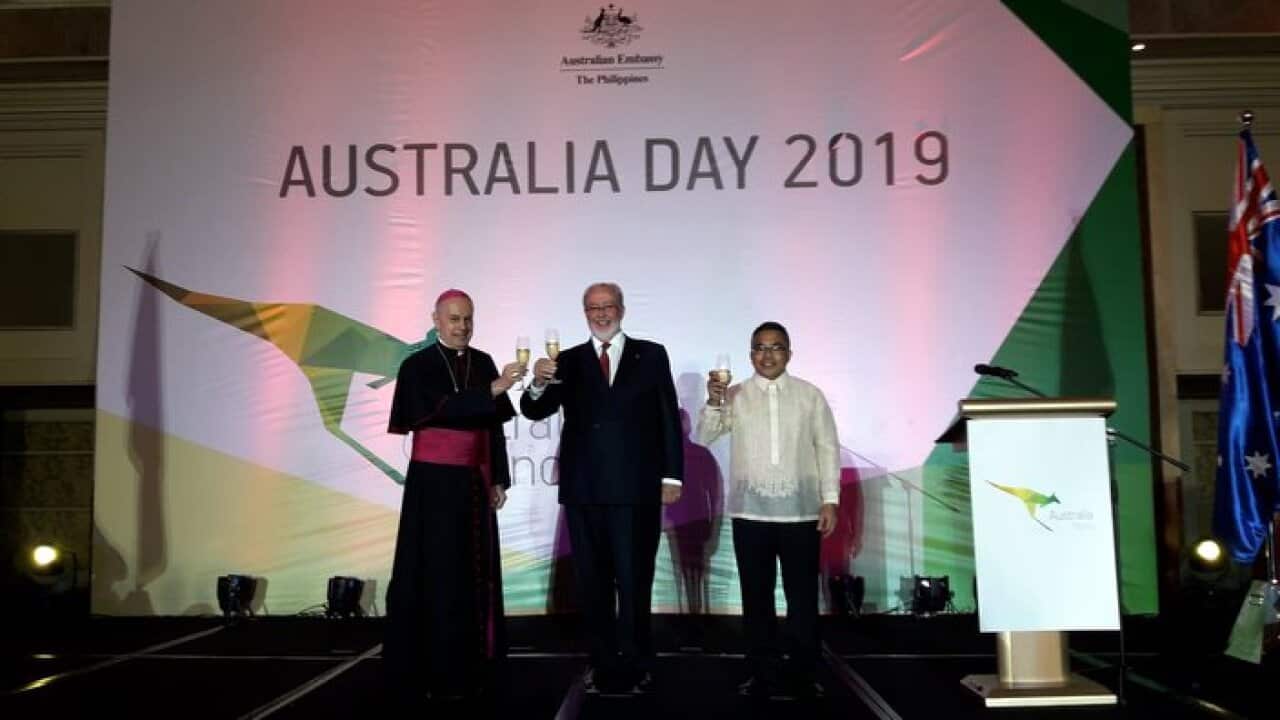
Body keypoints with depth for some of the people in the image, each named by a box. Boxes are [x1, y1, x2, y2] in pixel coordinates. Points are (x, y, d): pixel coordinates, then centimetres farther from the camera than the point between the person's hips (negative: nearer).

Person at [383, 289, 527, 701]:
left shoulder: (483, 362, 8)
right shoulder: (418, 366, -6)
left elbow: (494, 425, 10)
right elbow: (441, 410, -22)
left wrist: (498, 478, 7)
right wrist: (493, 389, -30)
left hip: (474, 481, 5)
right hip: (434, 481, -5)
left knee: (472, 571, 7)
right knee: (436, 572, -2)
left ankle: (468, 663, 17)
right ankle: (434, 670, 6)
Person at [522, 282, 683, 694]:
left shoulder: (651, 355, 4)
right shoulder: (568, 361, 7)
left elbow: (669, 417, 2)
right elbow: (535, 412, -3)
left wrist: (671, 475, -5)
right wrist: (539, 384, -25)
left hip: (636, 489, -2)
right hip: (583, 490, 2)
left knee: (634, 581, 4)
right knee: (592, 582, 11)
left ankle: (635, 667, 15)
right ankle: (603, 664, 23)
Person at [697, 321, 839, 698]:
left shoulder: (810, 395, 4)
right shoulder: (735, 395, 5)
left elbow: (827, 447, 5)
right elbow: (704, 437, -4)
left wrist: (830, 499, -1)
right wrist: (713, 403, -21)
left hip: (801, 511, -1)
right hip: (750, 512, 1)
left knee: (803, 598, 4)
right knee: (756, 597, 8)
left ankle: (803, 674, 15)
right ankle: (764, 673, 17)